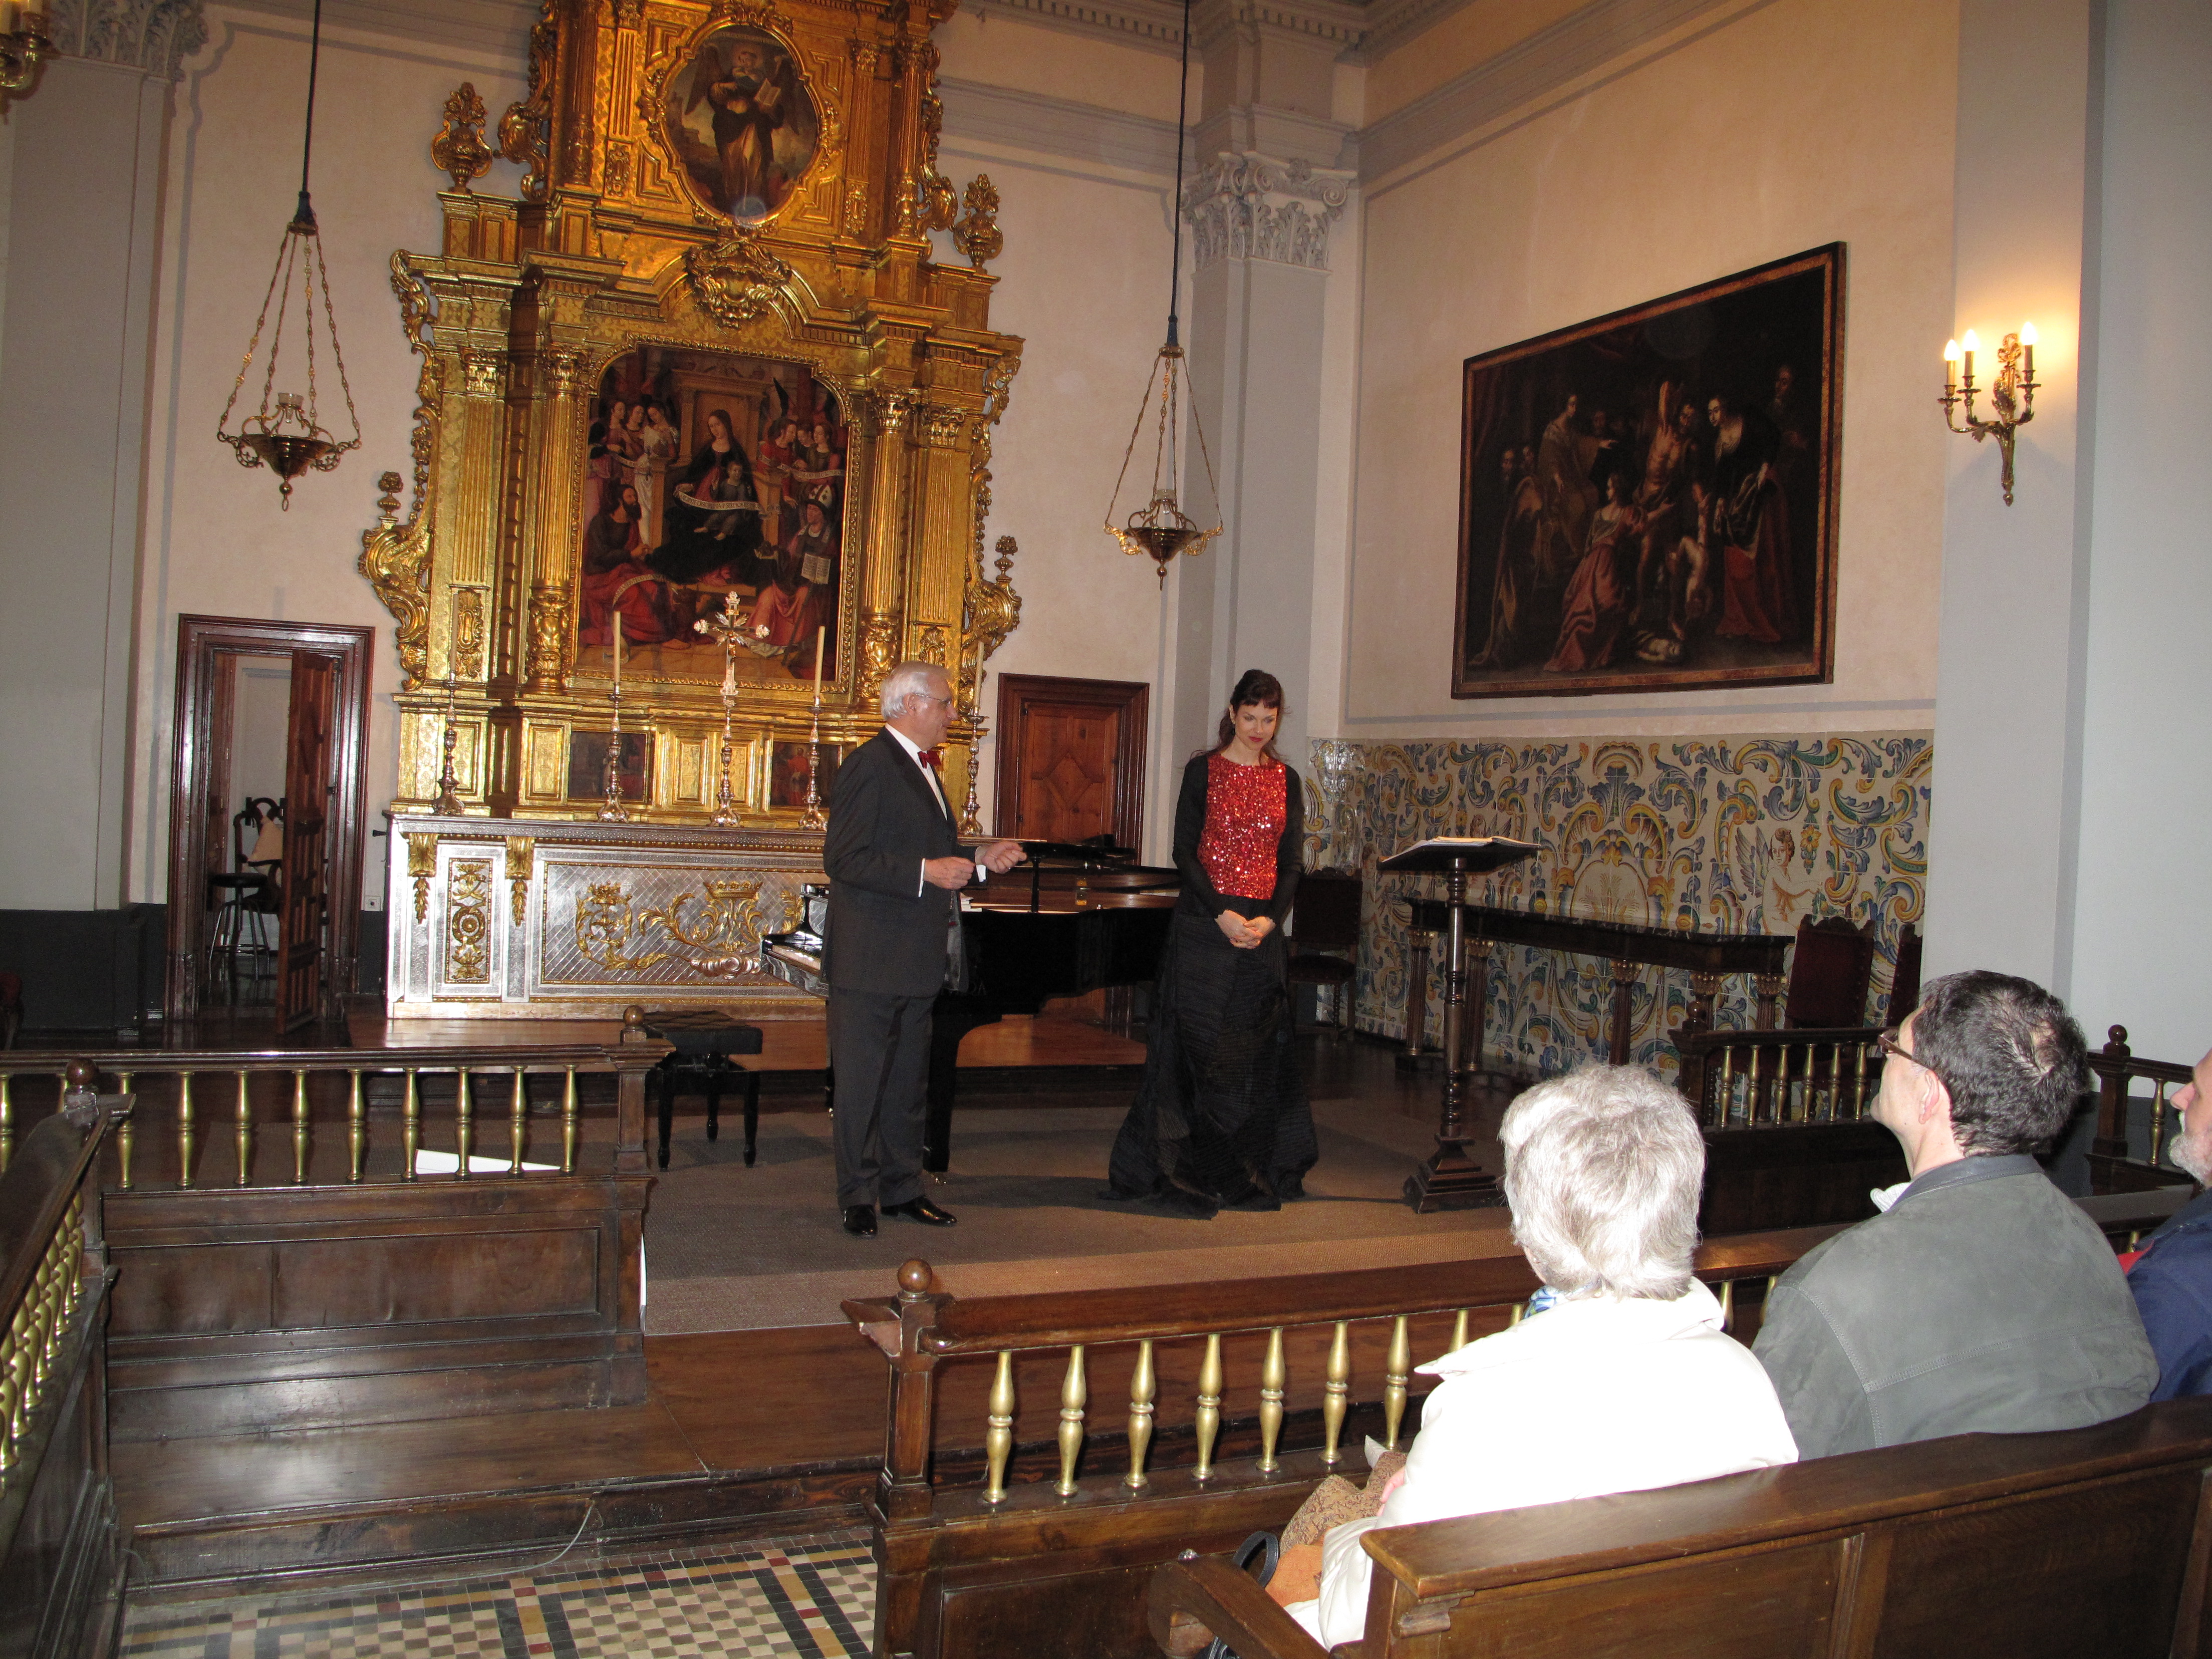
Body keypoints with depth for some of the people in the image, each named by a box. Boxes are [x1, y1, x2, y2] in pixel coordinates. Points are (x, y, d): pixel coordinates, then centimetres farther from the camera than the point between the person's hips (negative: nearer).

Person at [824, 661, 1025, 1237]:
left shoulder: (921, 768, 17)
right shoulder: (871, 765, -14)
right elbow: (843, 860, -21)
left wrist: (978, 859, 7)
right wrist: (926, 872, -24)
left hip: (917, 960, 10)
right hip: (872, 960, -10)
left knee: (908, 1081, 15)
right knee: (861, 1081, 0)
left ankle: (901, 1188, 24)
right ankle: (859, 1197, 9)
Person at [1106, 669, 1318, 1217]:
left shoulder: (1285, 779, 10)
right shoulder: (1204, 769, 0)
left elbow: (1290, 862, 7)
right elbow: (1185, 852, -6)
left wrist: (1271, 919, -9)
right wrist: (1223, 914, -16)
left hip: (1262, 930, 4)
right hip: (1205, 925, -3)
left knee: (1256, 1049, 6)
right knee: (1199, 1045, -2)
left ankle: (1249, 1173, 17)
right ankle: (1186, 1173, 7)